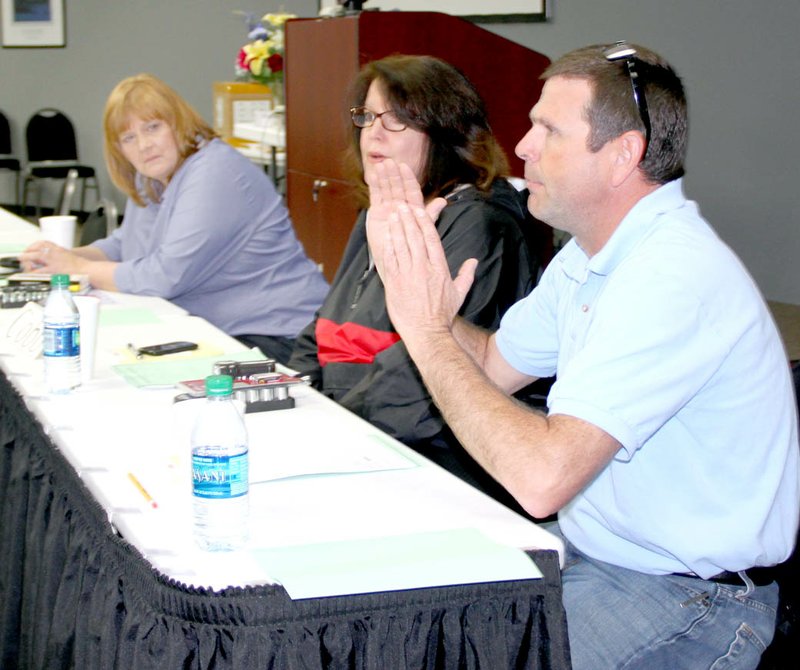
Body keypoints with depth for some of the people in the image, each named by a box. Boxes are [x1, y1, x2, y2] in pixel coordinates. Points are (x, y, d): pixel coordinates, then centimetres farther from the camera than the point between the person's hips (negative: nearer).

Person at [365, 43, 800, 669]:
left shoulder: (673, 277, -27)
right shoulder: (591, 256, 6)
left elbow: (542, 477, -34)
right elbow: (492, 366, 16)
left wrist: (426, 328, -24)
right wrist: (410, 270, 1)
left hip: (685, 597, -9)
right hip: (587, 549, 9)